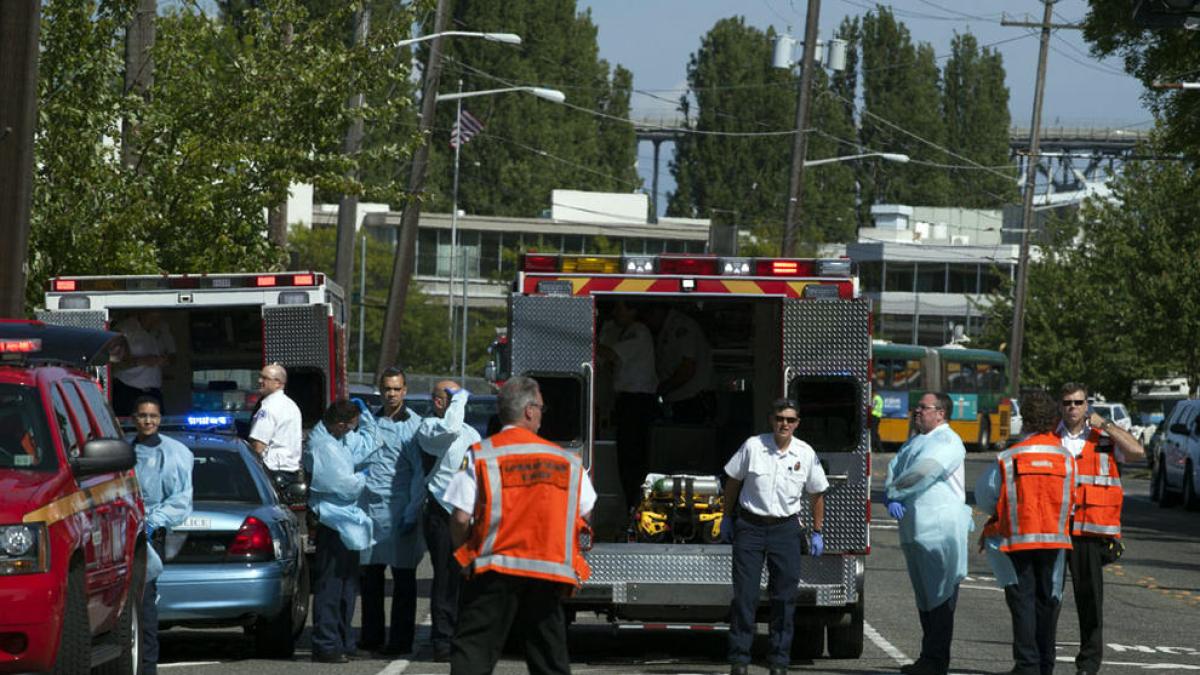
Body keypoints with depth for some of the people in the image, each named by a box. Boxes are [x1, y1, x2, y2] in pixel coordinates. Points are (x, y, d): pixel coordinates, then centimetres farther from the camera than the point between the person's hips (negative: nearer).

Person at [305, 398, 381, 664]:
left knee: (347, 585, 15)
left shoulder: (341, 441, 11)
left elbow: (367, 443, 25)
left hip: (346, 520, 10)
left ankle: (343, 642, 23)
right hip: (332, 521, -10)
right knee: (329, 587, -7)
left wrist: (364, 412, 14)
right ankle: (326, 645, -5)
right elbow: (344, 485, -22)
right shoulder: (323, 446, -20)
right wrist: (363, 478, -1)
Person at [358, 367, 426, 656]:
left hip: (399, 510, -4)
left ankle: (401, 640, 6)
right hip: (370, 508, 4)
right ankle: (371, 637, 16)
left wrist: (412, 513, -11)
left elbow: (420, 473, -5)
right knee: (370, 575, 7)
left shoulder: (413, 425, -2)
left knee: (403, 578, 2)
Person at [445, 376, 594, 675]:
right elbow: (585, 514, 11)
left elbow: (461, 518, -8)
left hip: (494, 571, -3)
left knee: (473, 650, -3)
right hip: (549, 576, 3)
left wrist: (465, 556, 9)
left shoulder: (480, 456, -4)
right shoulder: (566, 460, 6)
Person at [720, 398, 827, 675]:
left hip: (785, 528, 1)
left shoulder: (806, 454, 0)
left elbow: (817, 494, 12)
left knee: (784, 597, 2)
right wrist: (727, 517, 11)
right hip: (750, 526, -1)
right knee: (744, 595, -3)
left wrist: (817, 533, 10)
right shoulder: (752, 446, -5)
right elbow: (733, 481, 9)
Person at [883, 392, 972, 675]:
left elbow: (924, 472, -20)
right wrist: (892, 500, -8)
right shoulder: (914, 442, 21)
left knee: (940, 598, -7)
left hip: (940, 530, -9)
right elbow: (894, 471, 12)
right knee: (924, 597, 13)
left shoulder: (948, 442, -7)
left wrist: (895, 491, -5)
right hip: (914, 530, 9)